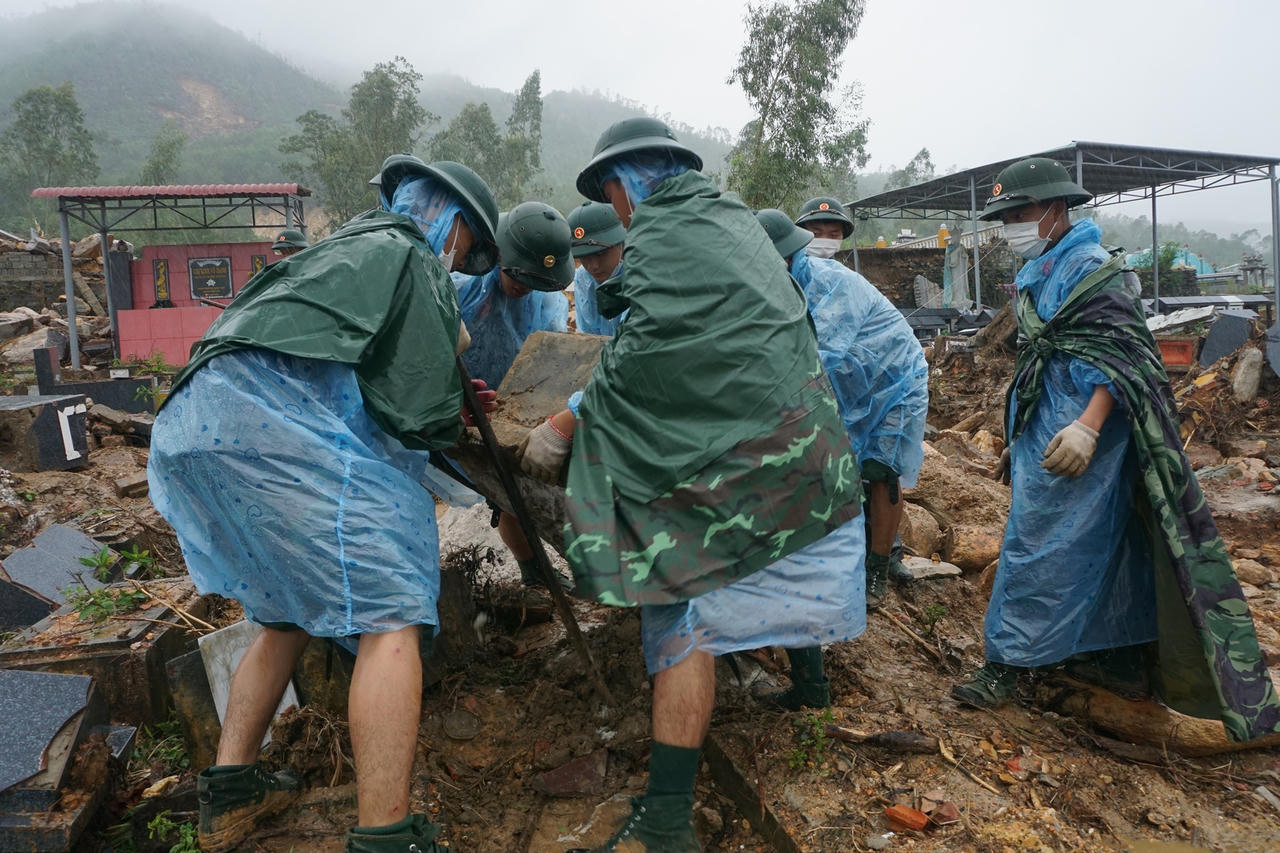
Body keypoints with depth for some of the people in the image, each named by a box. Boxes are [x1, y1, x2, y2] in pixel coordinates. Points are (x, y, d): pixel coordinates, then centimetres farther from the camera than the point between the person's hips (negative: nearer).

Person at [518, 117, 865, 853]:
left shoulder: (660, 234, -6)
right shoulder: (734, 219, 20)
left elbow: (640, 358, -15)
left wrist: (563, 427, -7)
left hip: (743, 453, -9)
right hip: (811, 434, 9)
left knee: (683, 611, -6)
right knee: (794, 554, 26)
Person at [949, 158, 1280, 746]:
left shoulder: (1090, 268, -12)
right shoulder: (1039, 272, 17)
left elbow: (1122, 354, -20)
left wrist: (1089, 425, -31)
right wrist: (1018, 431, 26)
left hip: (1075, 434, -10)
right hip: (1045, 427, 10)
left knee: (1038, 545, -7)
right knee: (1096, 542, 16)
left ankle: (1006, 664, 2)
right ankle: (1111, 654, 28)